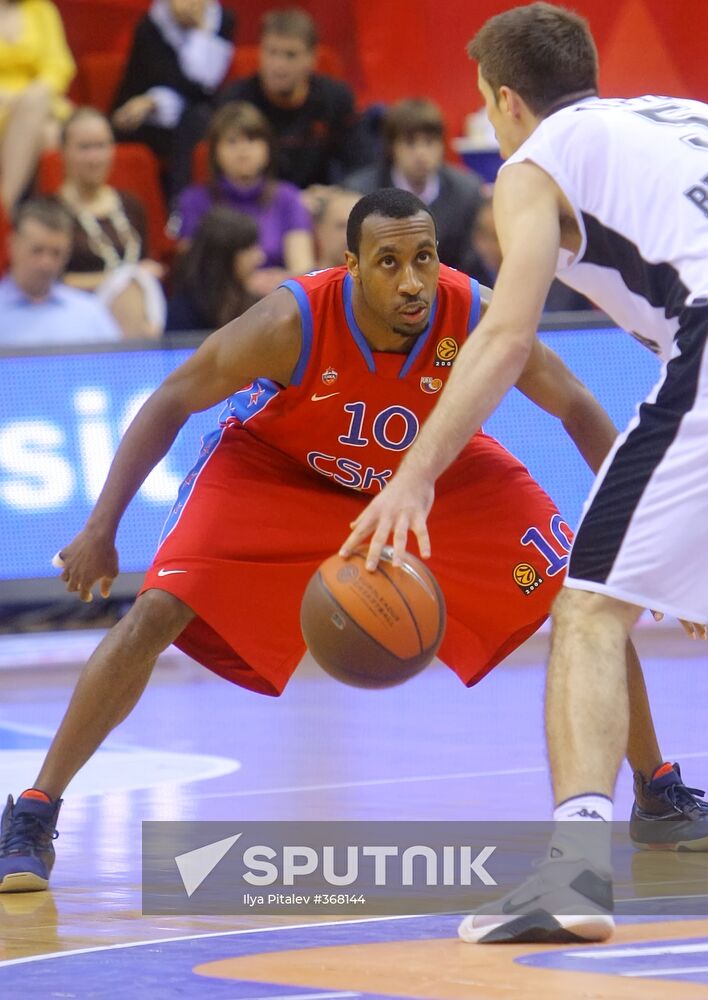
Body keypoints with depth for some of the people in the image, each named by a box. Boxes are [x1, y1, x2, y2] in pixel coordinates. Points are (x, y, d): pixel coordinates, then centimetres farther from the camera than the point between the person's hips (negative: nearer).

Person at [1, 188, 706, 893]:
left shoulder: (477, 318, -31)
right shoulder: (292, 323, -36)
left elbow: (577, 409, -15)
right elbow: (171, 403, -24)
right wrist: (101, 529, -30)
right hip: (275, 464, -2)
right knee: (159, 612, -19)